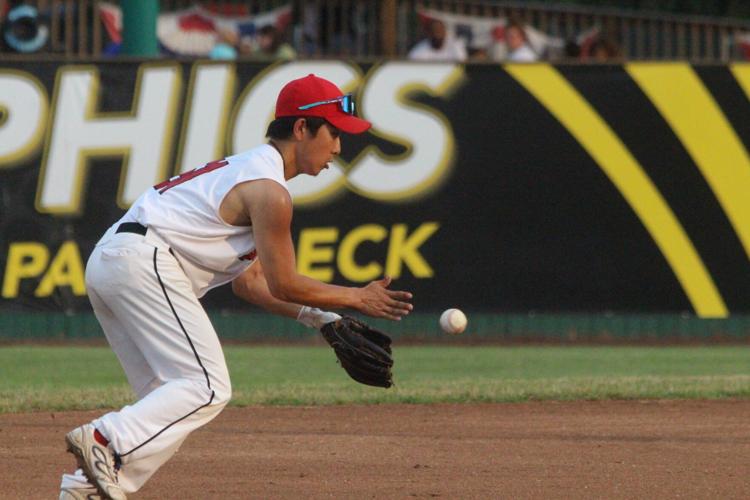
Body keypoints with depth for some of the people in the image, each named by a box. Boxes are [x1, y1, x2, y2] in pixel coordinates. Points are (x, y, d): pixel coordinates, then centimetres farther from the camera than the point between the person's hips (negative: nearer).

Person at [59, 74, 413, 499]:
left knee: (169, 397, 11)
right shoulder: (269, 190, -8)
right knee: (208, 388, -12)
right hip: (144, 261, -10)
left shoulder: (248, 169, 24)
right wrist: (358, 298, 6)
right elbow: (283, 285, -5)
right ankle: (105, 441, -26)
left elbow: (249, 281, 25)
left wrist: (320, 318, 20)